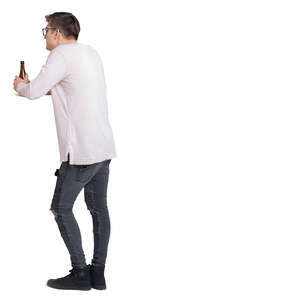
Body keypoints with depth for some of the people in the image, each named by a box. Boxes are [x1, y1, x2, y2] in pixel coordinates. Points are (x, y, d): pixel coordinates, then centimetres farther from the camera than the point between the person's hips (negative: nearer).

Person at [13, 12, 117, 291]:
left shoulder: (62, 54, -11)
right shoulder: (91, 52, 15)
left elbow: (33, 91, -12)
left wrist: (20, 86, 10)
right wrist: (39, 86, 23)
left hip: (81, 151, -8)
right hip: (104, 146, 8)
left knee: (61, 209, 2)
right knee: (98, 208, 10)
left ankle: (80, 273, 3)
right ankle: (98, 274, 15)